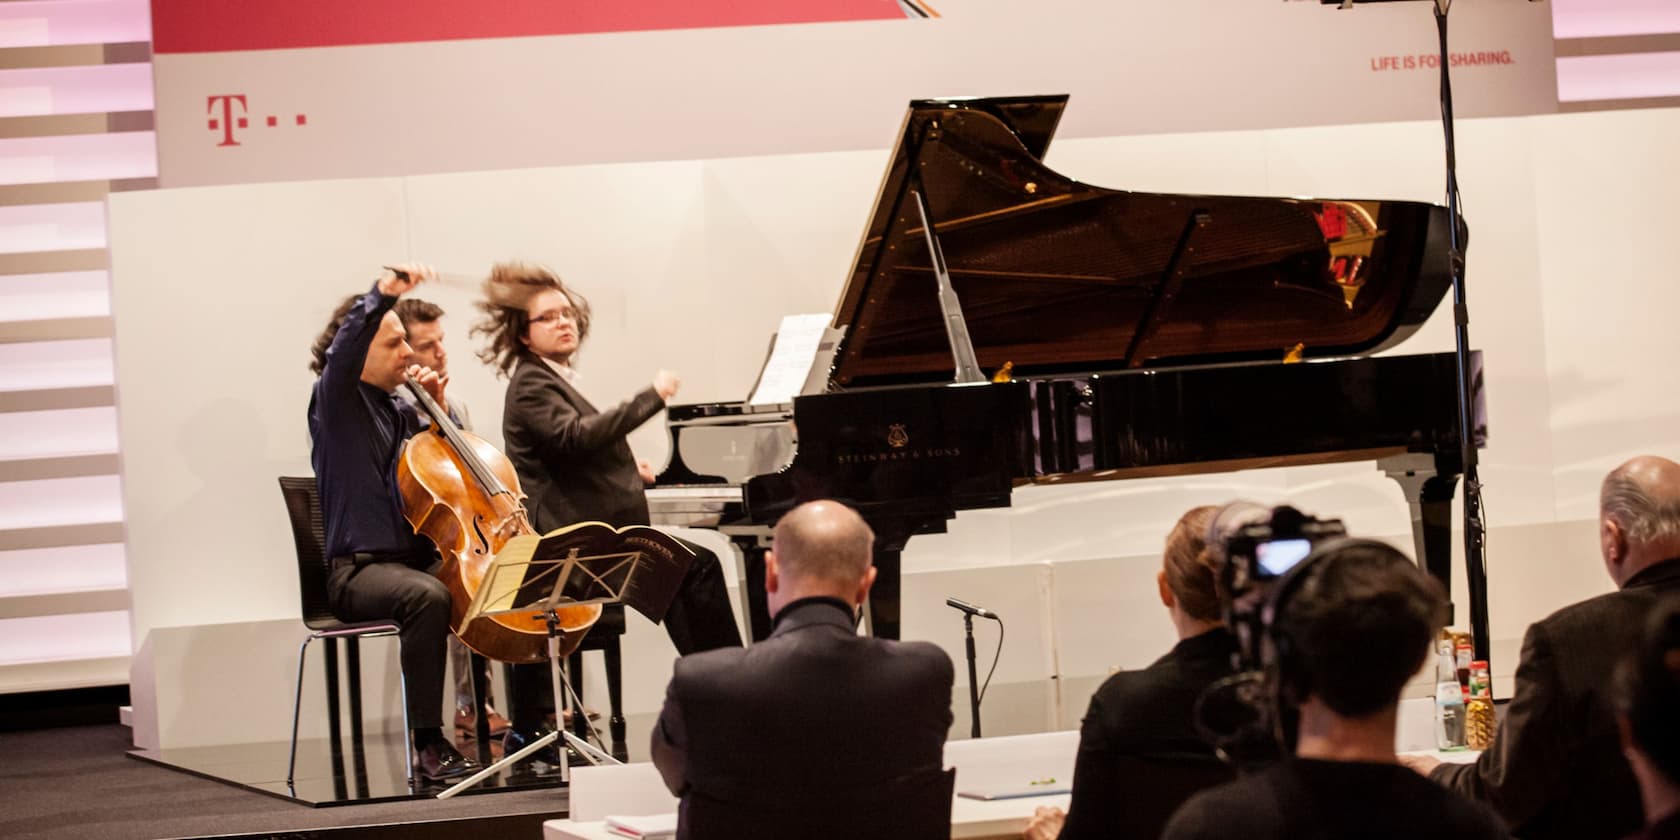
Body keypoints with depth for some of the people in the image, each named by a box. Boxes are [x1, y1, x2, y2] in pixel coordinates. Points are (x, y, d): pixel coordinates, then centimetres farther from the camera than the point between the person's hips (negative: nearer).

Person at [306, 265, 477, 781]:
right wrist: (383, 295, -37)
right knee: (427, 596, -37)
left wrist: (438, 409, 8)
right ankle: (428, 743, -34)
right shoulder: (335, 400, 1)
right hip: (357, 570, -6)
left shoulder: (397, 411, 20)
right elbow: (345, 347, -21)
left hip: (418, 558, 7)